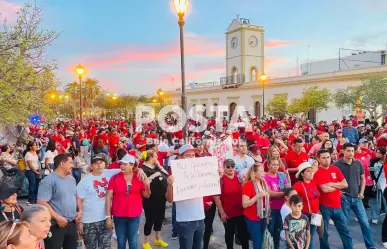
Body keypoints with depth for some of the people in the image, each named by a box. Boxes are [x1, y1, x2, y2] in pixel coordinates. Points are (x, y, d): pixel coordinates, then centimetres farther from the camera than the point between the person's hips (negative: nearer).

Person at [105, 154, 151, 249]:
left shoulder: (140, 177, -3)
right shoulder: (115, 178, -5)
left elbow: (146, 195, 3)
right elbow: (109, 197, -5)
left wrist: (147, 185, -17)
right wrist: (108, 216, -8)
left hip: (135, 215, 0)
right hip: (119, 215, 0)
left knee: (133, 241, 10)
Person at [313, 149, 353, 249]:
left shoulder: (335, 169, 5)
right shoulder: (317, 172, -13)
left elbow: (345, 184, 1)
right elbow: (325, 189, -21)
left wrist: (332, 184, -13)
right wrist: (338, 186, -5)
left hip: (337, 206, 5)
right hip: (324, 207, -5)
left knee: (345, 230, 14)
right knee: (324, 232, 9)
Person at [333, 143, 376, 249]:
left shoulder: (358, 163, 3)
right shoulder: (337, 164, -9)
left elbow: (363, 178, 12)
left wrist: (361, 192, 4)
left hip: (356, 197, 3)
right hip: (344, 198, -3)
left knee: (365, 223, 7)